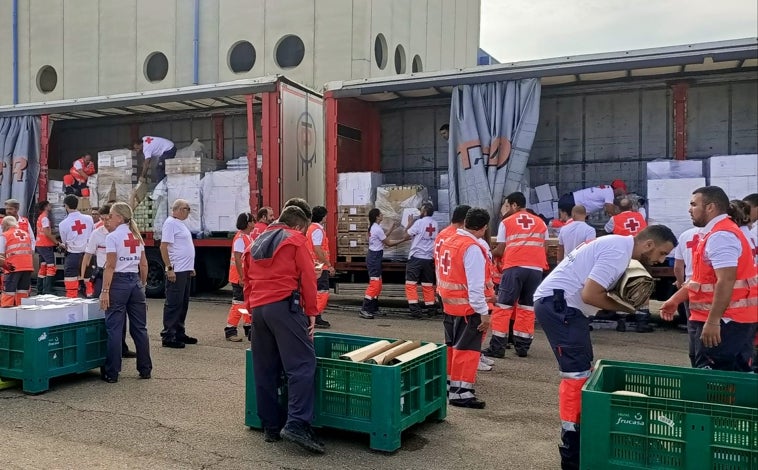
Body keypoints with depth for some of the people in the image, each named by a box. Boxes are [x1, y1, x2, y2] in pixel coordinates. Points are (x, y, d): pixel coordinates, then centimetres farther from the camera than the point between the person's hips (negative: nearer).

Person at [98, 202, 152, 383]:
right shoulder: (137, 236, 10)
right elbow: (143, 264, 10)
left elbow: (110, 266, -14)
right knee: (139, 327, 10)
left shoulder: (112, 237, -9)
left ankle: (112, 373, 6)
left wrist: (105, 290, -14)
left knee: (114, 328, 0)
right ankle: (145, 369, 16)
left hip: (119, 282, -6)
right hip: (135, 281, 6)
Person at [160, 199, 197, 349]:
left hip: (185, 271, 10)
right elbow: (163, 247, -18)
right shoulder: (170, 223, -11)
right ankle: (168, 337, 0)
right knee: (173, 304, -6)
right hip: (176, 272, -10)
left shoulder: (179, 223, 18)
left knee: (183, 304, 15)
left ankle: (179, 334, 23)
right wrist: (169, 268, -22)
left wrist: (190, 267, 23)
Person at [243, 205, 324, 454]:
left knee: (265, 369, 10)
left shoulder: (256, 243, 24)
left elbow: (247, 281, 22)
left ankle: (271, 426, 14)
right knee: (302, 364, -9)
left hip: (258, 308, 7)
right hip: (284, 306, -7)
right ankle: (297, 424, -20)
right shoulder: (296, 239, 5)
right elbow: (308, 278, -2)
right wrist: (311, 312, 0)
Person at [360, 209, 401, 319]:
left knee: (378, 284, 14)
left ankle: (374, 309, 20)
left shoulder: (373, 227, 11)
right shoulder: (378, 229, -18)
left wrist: (392, 227, 21)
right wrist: (402, 240, -2)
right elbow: (388, 243, -10)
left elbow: (384, 236, 20)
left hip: (373, 255, 10)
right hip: (375, 257, -10)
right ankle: (364, 310, -9)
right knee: (374, 284, -9)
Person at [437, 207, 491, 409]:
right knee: (466, 349, -1)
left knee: (452, 346, 19)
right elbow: (475, 285, -22)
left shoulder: (448, 242, 7)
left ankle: (448, 384, 30)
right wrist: (484, 312, -18)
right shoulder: (472, 248, -19)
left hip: (449, 304, 9)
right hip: (468, 307, -9)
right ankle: (461, 392, 2)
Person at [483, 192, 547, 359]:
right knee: (527, 308, 11)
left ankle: (497, 348, 0)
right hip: (536, 269, 4)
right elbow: (545, 250, 14)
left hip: (514, 268, -3)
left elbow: (500, 251, 4)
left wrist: (488, 254, 22)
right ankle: (522, 346, 12)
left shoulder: (506, 222, 8)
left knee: (503, 307, 1)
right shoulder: (541, 223, 17)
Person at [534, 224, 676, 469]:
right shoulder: (618, 252, -16)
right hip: (557, 304, -11)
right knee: (576, 375, -9)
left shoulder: (619, 244, 15)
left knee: (583, 371, 16)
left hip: (561, 304, 11)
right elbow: (590, 295, -22)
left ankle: (579, 434, 27)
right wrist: (625, 307, -7)